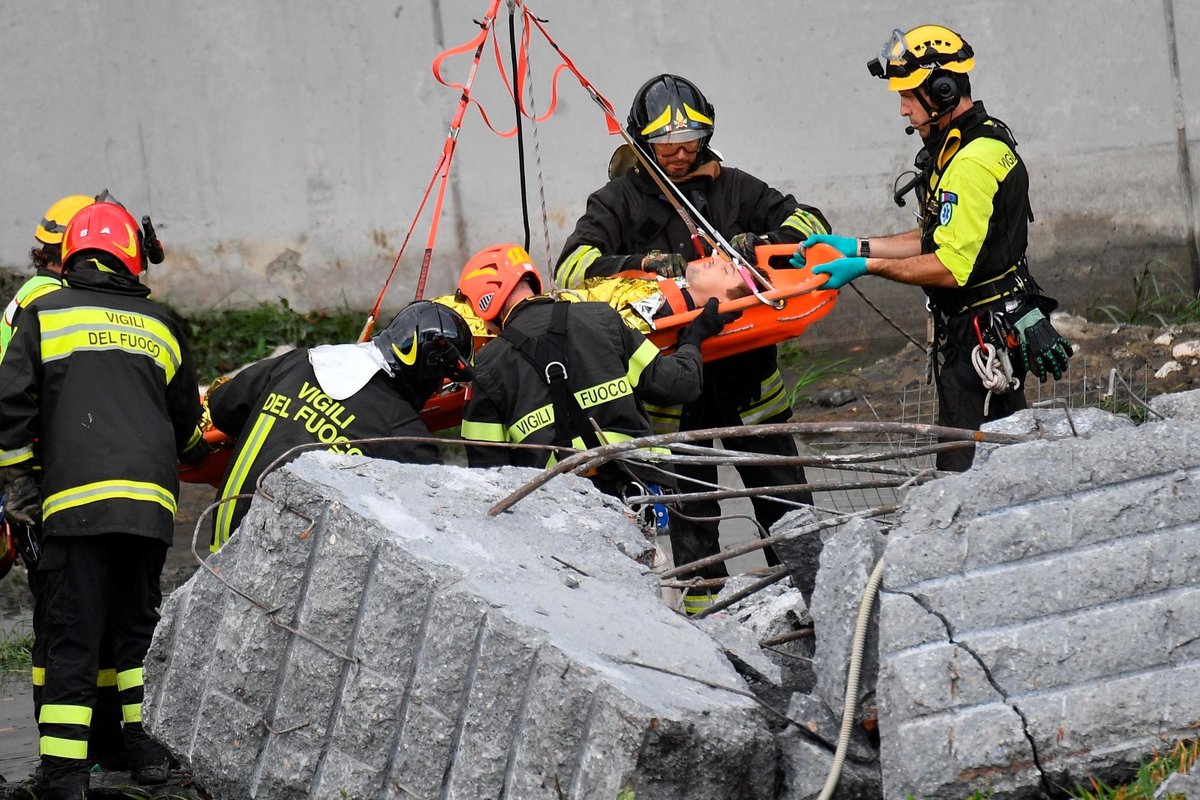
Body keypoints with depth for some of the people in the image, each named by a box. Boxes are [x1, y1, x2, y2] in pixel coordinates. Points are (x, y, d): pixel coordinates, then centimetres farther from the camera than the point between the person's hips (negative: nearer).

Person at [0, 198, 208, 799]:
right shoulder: (161, 327, 16)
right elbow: (188, 427, 25)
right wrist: (177, 456, 46)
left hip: (75, 499, -3)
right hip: (151, 501, 3)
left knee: (70, 639, -2)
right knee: (138, 623, 18)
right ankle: (146, 746, 17)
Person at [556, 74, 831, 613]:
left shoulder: (732, 188, 9)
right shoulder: (619, 201, 2)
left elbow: (810, 224, 8)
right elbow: (571, 269, -10)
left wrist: (763, 241, -12)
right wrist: (640, 263, -25)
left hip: (745, 370, 2)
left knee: (783, 493, 7)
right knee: (689, 507, 4)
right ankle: (701, 604, 12)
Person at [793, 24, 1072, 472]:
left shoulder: (972, 163, -21)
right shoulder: (984, 139, 13)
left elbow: (951, 268, -24)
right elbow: (937, 240, 17)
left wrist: (868, 267, -17)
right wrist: (857, 247, 10)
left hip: (981, 337, -11)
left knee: (965, 474, -8)